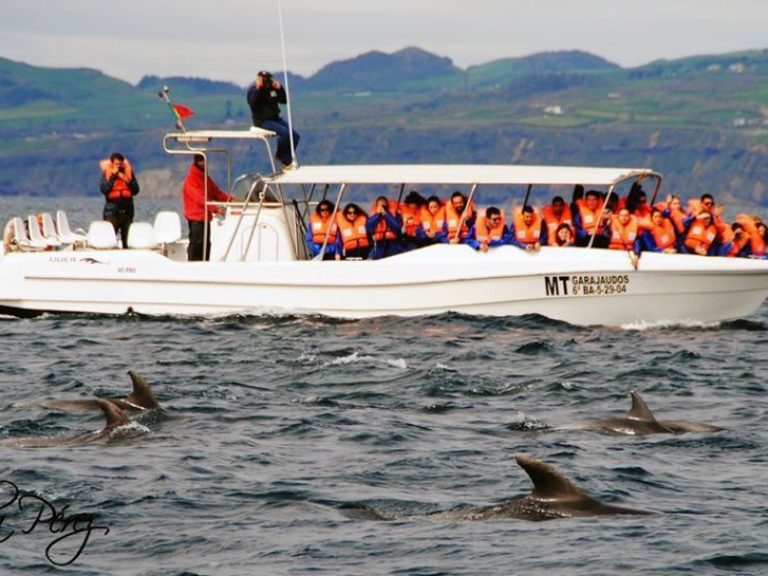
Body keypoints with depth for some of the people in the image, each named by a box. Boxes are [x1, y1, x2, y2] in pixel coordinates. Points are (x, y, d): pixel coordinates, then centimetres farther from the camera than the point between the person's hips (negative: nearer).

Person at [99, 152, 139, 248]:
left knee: (127, 240, 2)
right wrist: (113, 176, -12)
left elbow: (135, 191, 7)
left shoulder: (128, 172, 9)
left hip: (127, 210, 3)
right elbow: (104, 189, -11)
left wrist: (128, 181, -9)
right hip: (112, 209, -3)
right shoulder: (106, 174, 3)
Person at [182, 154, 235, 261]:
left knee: (206, 245, 9)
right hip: (196, 218, -9)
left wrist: (230, 199, -4)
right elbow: (200, 198, -22)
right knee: (196, 244, -11)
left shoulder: (206, 178, 17)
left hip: (205, 217, 9)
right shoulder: (191, 179, -12)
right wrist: (216, 209, -30)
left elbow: (216, 192, 13)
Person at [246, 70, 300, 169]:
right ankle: (281, 157, -6)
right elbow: (252, 103, -24)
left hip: (275, 118, 7)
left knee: (295, 135, -10)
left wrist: (280, 88, -8)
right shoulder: (253, 89, -8)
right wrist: (258, 89, -29)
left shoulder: (273, 87, 8)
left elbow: (284, 100, 7)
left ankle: (286, 161, -3)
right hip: (262, 120, -7)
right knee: (284, 132, -27)